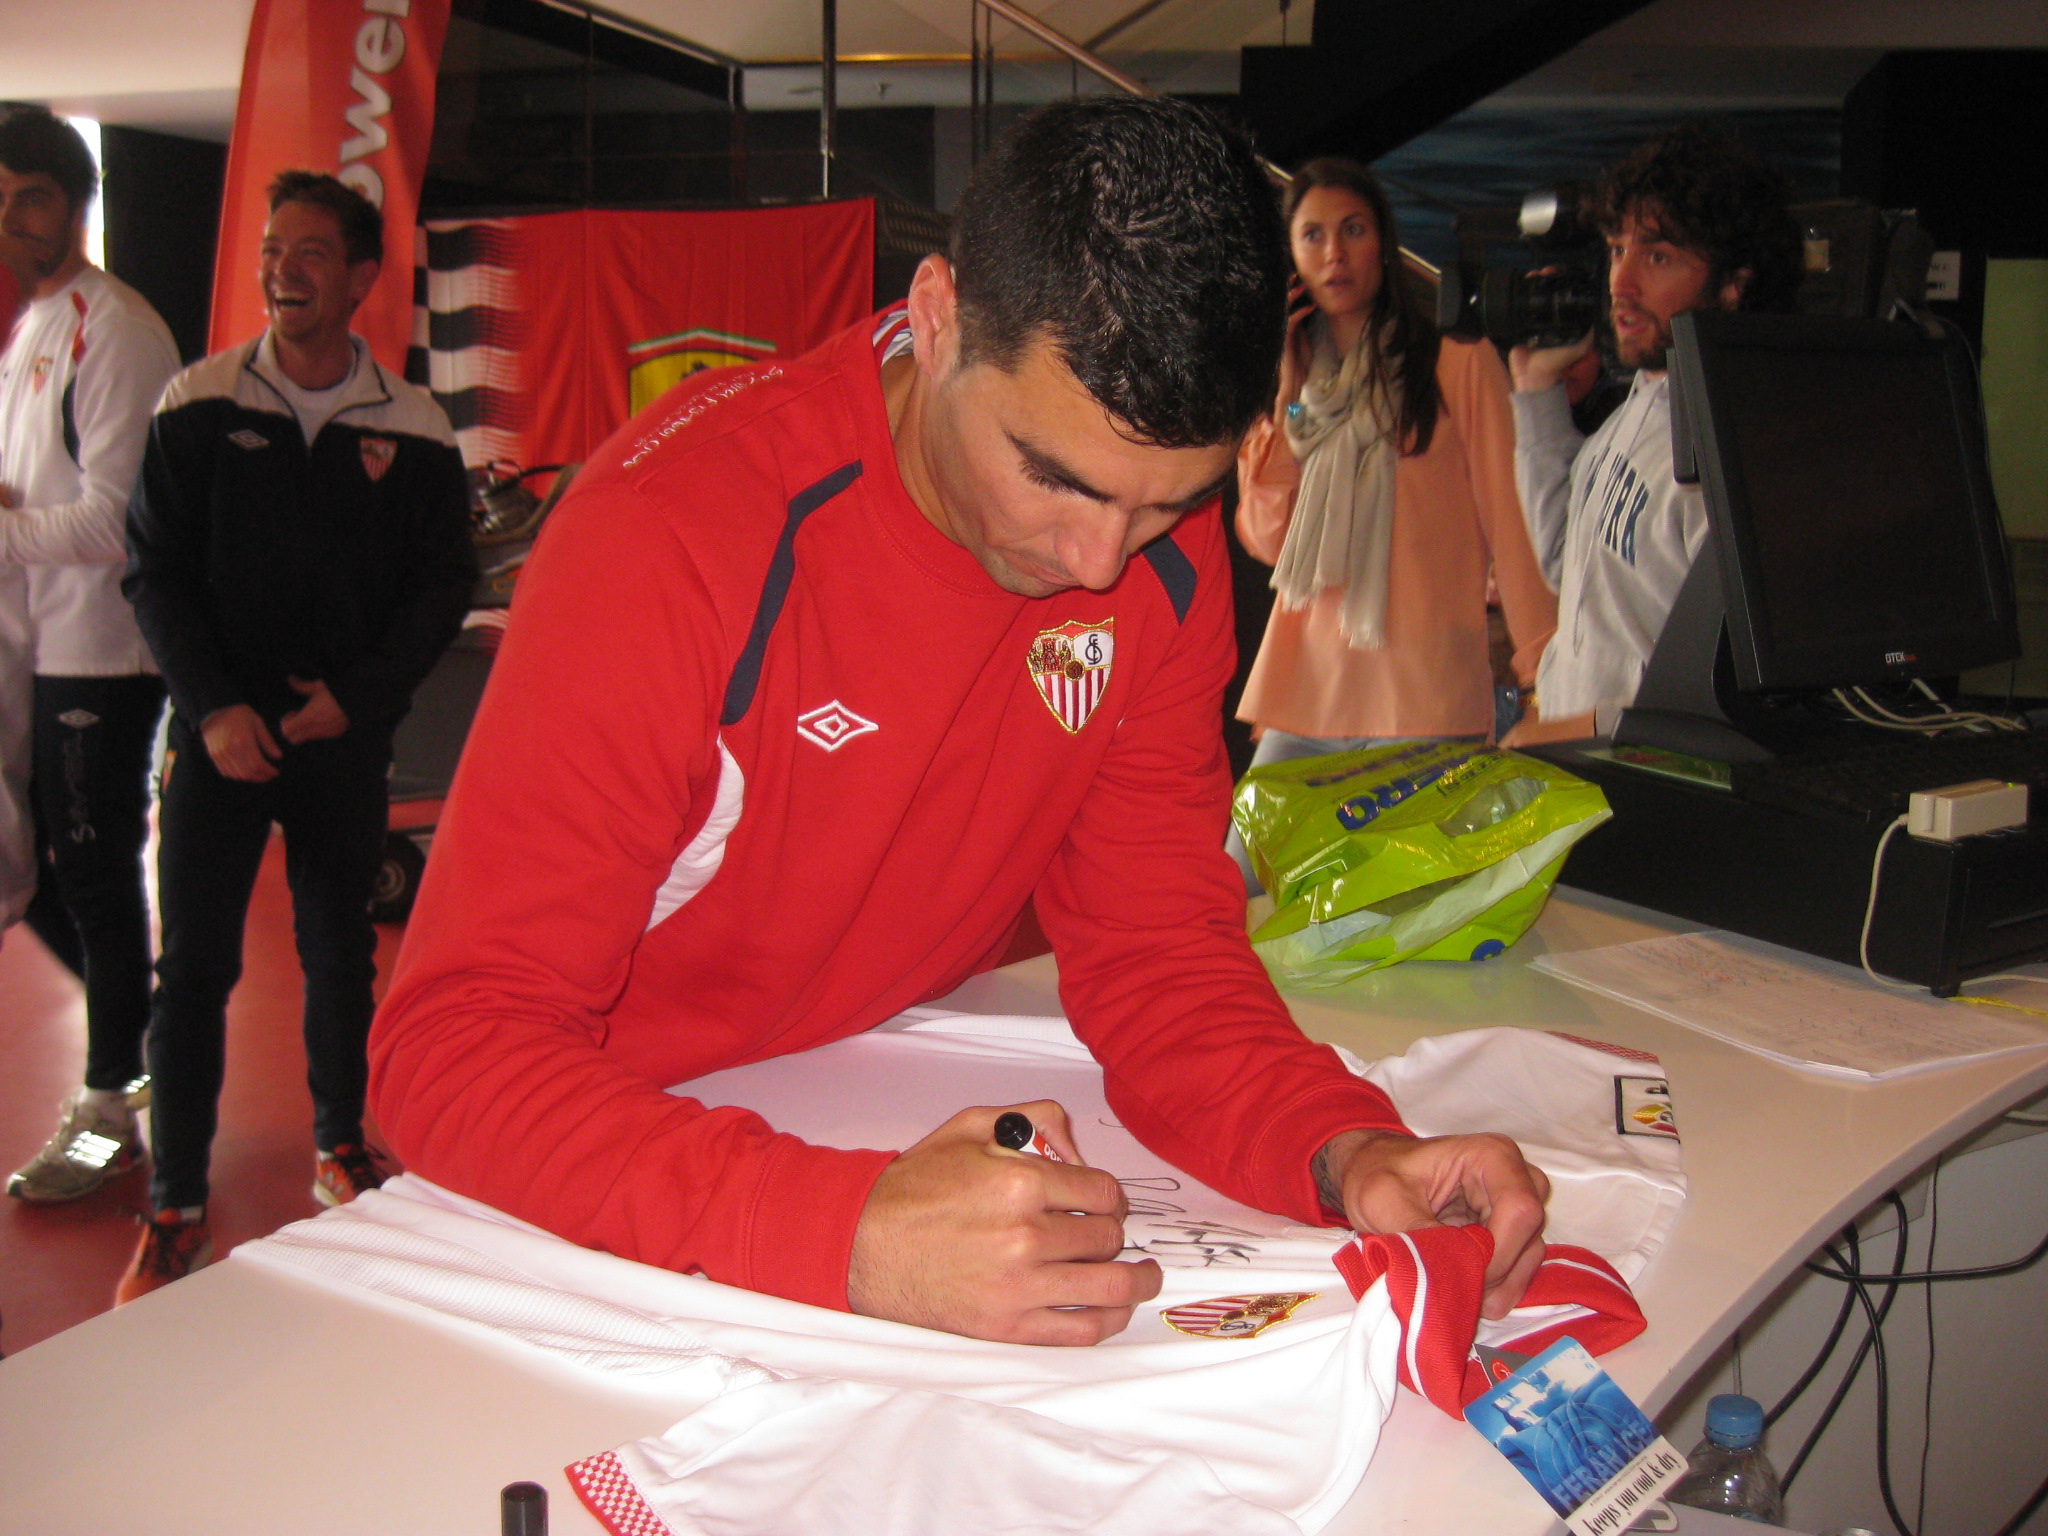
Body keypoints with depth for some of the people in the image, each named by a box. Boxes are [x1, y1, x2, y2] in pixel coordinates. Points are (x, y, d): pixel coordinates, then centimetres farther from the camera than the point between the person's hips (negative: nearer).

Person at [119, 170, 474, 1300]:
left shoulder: (413, 431, 1)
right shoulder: (198, 408, 1)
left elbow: (442, 585, 3)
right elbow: (155, 570, 1)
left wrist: (356, 695, -8)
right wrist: (214, 707, -11)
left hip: (345, 734, 1)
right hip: (220, 729, 0)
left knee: (340, 951, 11)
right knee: (194, 964, 0)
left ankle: (340, 1151, 30)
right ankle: (176, 1211, 10)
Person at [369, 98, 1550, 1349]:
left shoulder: (1164, 554, -10)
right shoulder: (678, 534, -25)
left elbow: (1156, 945, -6)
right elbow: (459, 1043, -27)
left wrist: (1343, 1148, -26)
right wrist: (848, 1236, -41)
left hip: (912, 1127, 2)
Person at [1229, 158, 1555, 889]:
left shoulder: (1462, 367, 2)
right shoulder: (1295, 377, 16)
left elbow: (1511, 527, 1)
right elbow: (1267, 540, 6)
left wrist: (1542, 676, -7)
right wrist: (1281, 392, 2)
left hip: (1425, 697, -4)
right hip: (1307, 691, 5)